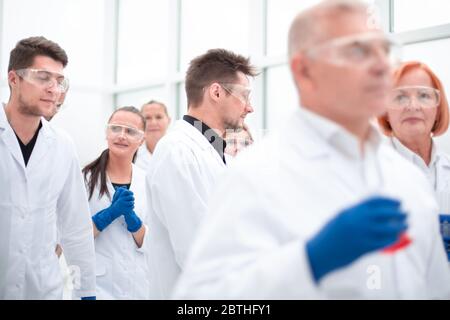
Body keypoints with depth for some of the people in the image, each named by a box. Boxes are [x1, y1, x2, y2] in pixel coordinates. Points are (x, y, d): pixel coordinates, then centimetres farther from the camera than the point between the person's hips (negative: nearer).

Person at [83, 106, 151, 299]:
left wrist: (132, 218, -16)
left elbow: (153, 244, 0)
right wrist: (109, 213, -21)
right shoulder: (85, 177, -9)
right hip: (96, 285, -3)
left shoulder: (148, 182, -1)